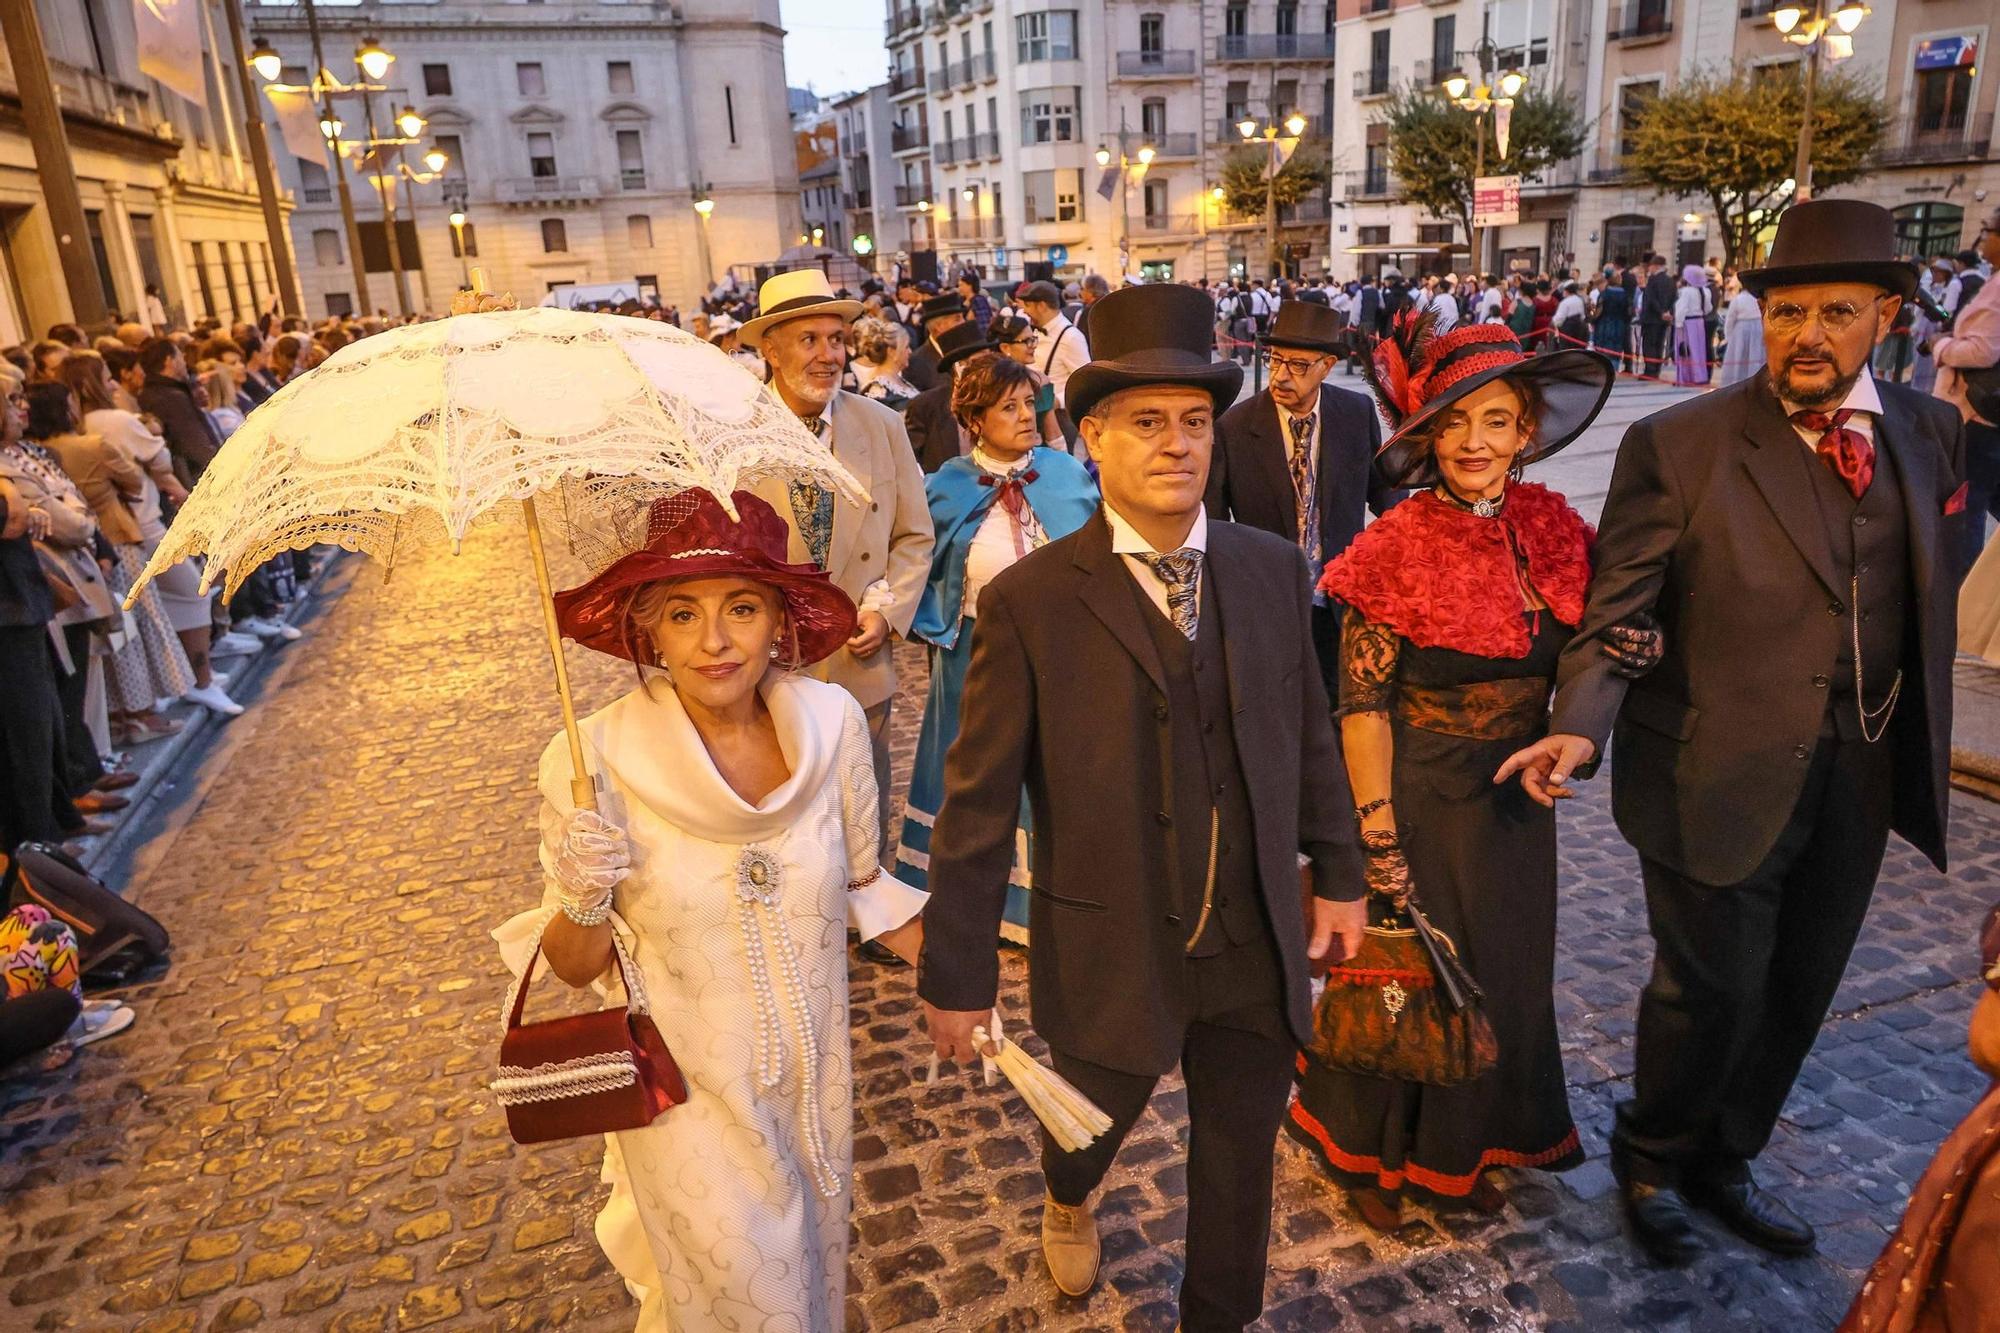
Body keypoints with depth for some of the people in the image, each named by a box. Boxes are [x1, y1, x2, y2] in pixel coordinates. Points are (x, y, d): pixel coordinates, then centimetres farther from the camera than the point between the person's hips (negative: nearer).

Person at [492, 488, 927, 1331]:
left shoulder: (832, 721, -17)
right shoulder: (593, 763, -23)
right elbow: (575, 967, -11)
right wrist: (586, 905, -31)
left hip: (813, 1068, 4)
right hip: (686, 1090, -3)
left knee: (813, 1260, 27)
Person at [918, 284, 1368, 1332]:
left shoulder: (1273, 568, -3)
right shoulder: (1029, 600, -15)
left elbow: (1310, 734, 7)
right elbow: (978, 805, -13)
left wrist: (1338, 874, 11)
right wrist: (957, 976, -10)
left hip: (1257, 948, 2)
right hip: (1109, 956, -2)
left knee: (1240, 1166, 17)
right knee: (1090, 1128, 24)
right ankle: (1068, 1202, 61)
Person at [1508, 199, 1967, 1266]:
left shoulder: (1929, 432, 4)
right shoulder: (1677, 445, -11)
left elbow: (1925, 601, 8)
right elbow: (1612, 612, -13)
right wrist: (1581, 728, -26)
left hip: (1861, 777, 5)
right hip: (1721, 773, -5)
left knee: (1797, 992, 19)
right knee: (1712, 990, 6)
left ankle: (1723, 1159, 44)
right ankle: (1650, 1157, 36)